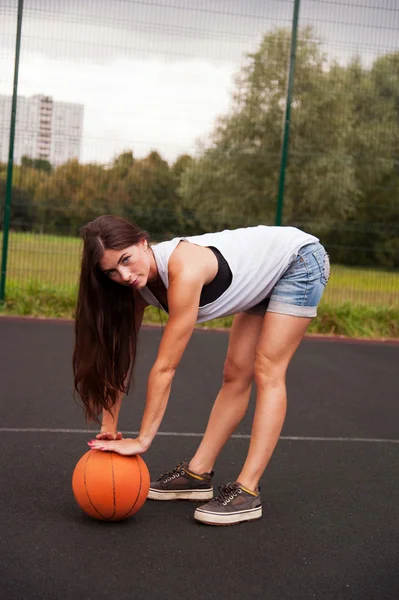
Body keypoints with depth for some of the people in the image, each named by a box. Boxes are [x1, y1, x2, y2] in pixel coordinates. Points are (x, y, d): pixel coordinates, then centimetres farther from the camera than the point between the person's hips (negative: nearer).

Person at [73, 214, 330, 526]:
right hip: (264, 276, 7)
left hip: (299, 258, -7)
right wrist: (109, 427, -9)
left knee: (267, 372, -15)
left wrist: (142, 440, -30)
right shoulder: (138, 282, -14)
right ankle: (197, 475, 11)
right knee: (235, 376, 6)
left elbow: (165, 368, -35)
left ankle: (248, 492, -15)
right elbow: (118, 357, -7)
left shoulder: (183, 270, -38)